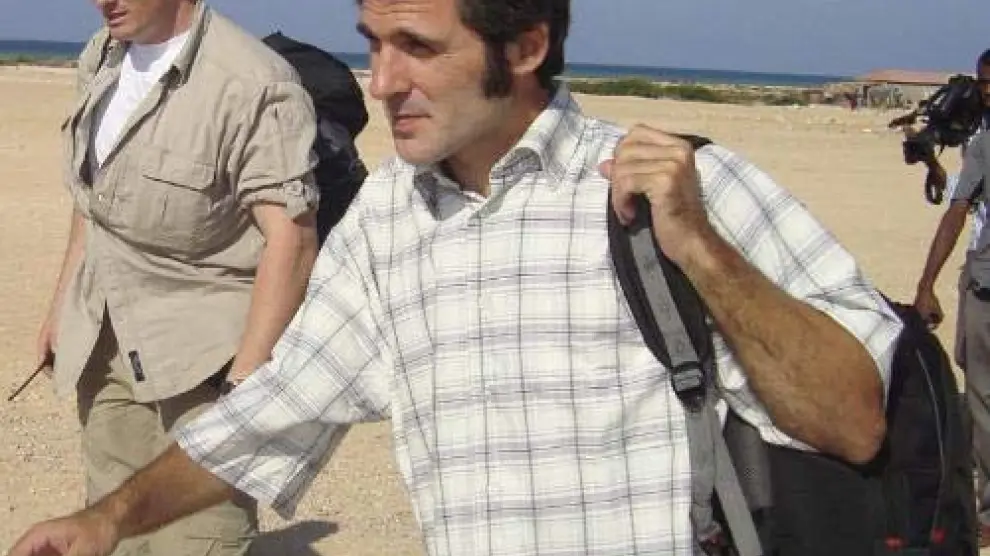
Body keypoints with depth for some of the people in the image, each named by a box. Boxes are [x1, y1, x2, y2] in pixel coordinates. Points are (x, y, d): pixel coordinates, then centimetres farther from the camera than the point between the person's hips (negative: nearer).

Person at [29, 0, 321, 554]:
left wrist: (245, 382, -27)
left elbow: (292, 239, -23)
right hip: (105, 340, 8)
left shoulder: (254, 87, -20)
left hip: (204, 348, -8)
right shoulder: (102, 57, 8)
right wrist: (65, 304, 23)